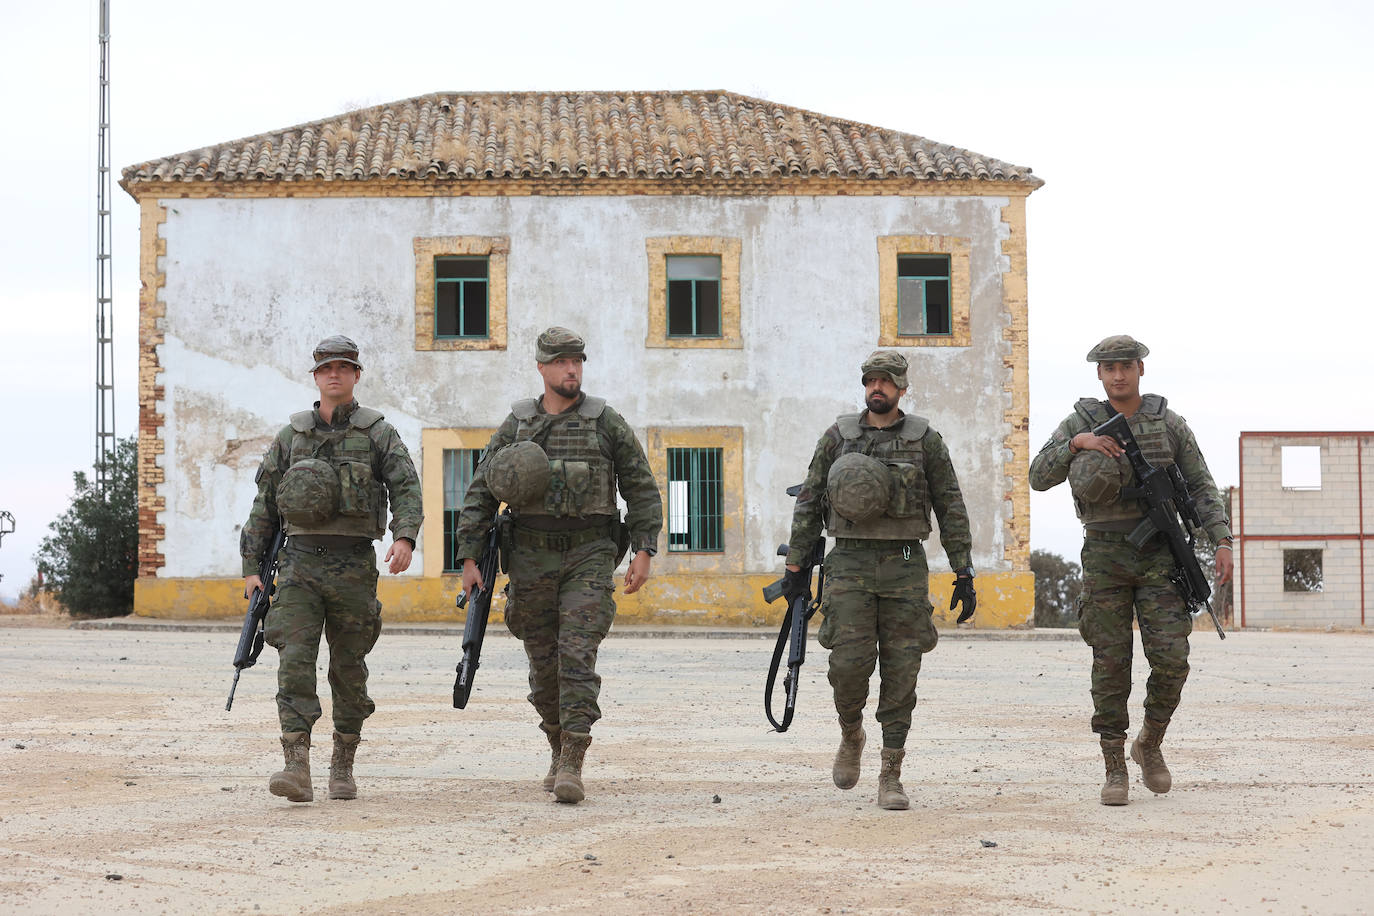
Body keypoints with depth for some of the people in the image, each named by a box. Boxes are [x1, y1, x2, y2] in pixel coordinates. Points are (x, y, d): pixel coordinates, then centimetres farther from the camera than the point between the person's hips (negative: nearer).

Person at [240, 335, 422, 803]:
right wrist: (252, 566, 9)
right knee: (295, 661, -14)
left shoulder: (377, 432, 3)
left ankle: (343, 767, 22)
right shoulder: (292, 435, 10)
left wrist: (404, 537, -26)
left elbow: (406, 487, -7)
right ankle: (297, 769, -20)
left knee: (348, 668, 7)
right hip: (300, 561, 1)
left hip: (354, 566, -1)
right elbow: (264, 505, 13)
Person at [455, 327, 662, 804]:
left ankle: (571, 767, -16)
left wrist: (643, 551, -6)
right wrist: (470, 558, -1)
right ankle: (560, 749, 28)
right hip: (532, 555, 2)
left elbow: (641, 489, 4)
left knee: (577, 655, -14)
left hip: (589, 554, -2)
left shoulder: (606, 423, 1)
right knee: (543, 662, 8)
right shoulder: (516, 425, 5)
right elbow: (480, 494, 6)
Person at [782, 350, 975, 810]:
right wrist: (795, 566, 4)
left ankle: (891, 777, 5)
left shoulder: (925, 440, 4)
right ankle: (851, 734, 19)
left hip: (905, 566, 0)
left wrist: (963, 574, 1)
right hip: (850, 565, 0)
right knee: (849, 663, -11)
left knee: (901, 673, -1)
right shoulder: (838, 436, 6)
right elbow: (808, 503, 9)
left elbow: (951, 509, 5)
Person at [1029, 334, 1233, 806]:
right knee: (1111, 665, -2)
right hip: (1105, 555, 0)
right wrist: (1076, 443, -23)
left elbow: (1201, 488, 4)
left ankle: (1150, 744, 15)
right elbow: (1039, 477, -7)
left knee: (1171, 659, -10)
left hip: (1158, 555, 1)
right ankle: (1115, 770, 6)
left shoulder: (1169, 424, 4)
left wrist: (1222, 542, -7)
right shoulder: (1080, 424, 2)